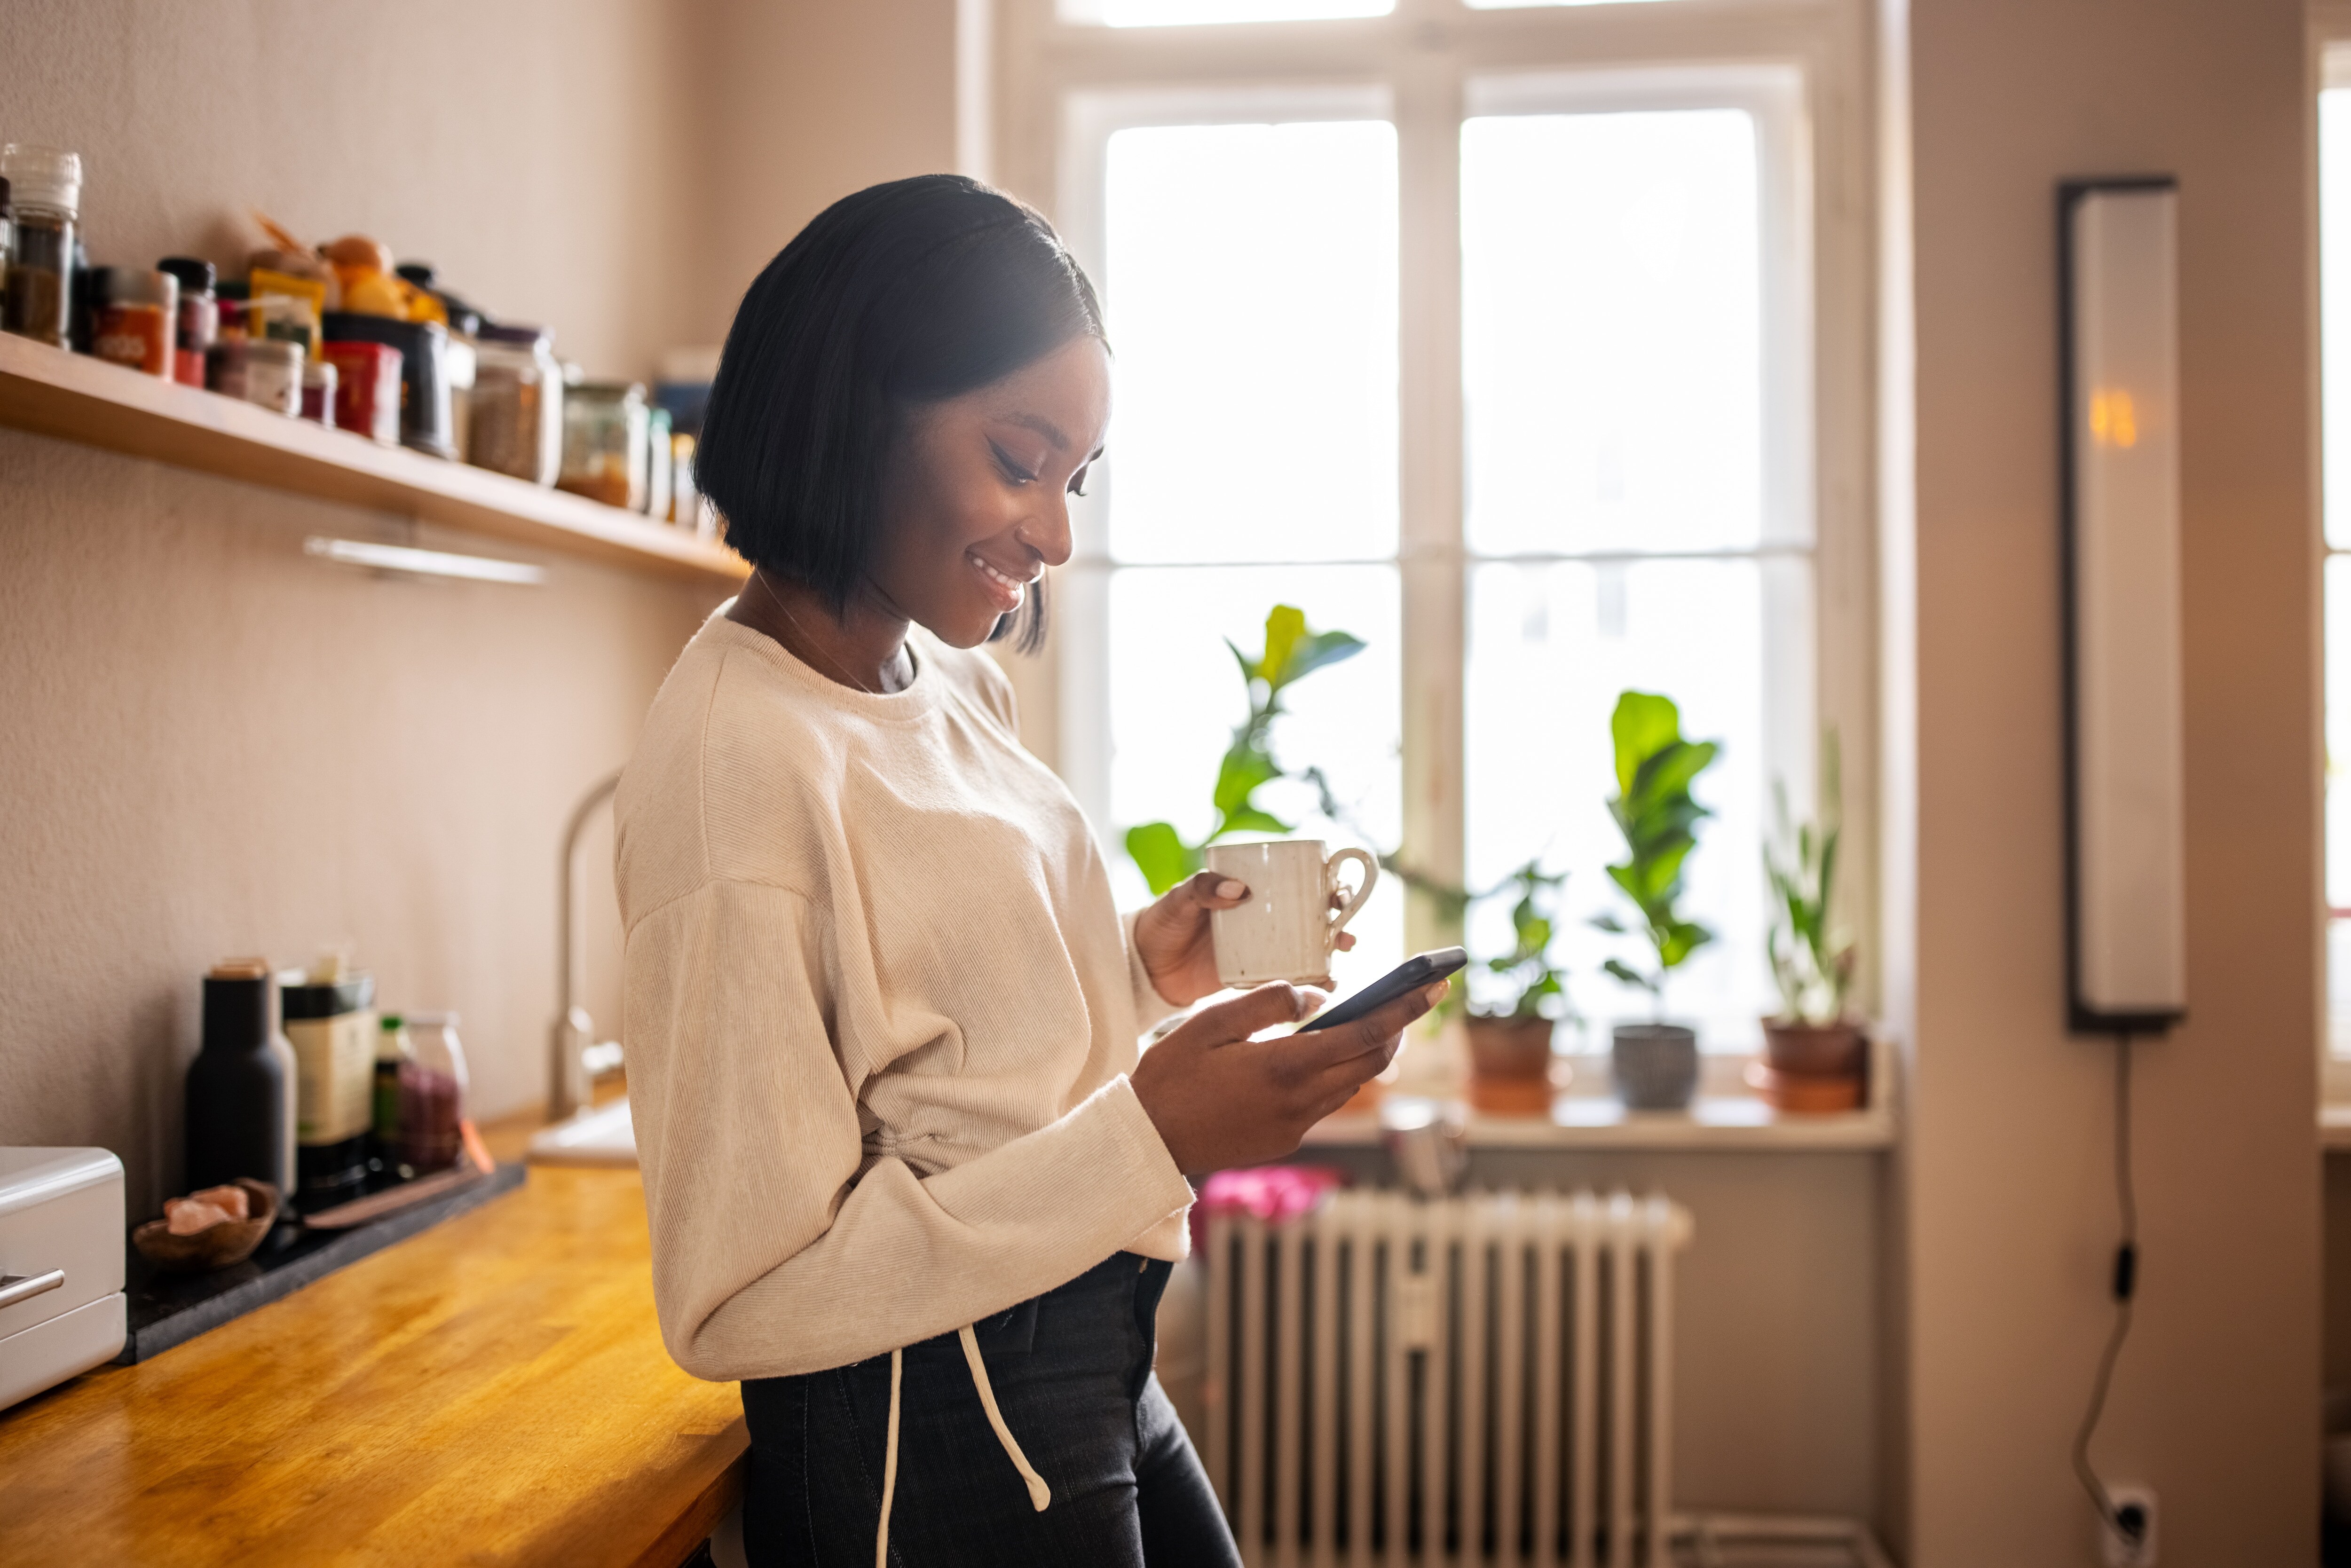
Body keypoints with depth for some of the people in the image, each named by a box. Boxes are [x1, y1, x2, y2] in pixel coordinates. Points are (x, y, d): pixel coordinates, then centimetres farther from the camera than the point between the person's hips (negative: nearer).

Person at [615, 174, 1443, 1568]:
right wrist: (1149, 1134, -27)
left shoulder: (955, 682, 5)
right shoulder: (734, 761, -23)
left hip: (1103, 1375, 9)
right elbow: (737, 1304, -22)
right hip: (935, 1445, -8)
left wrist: (1142, 968, -1)